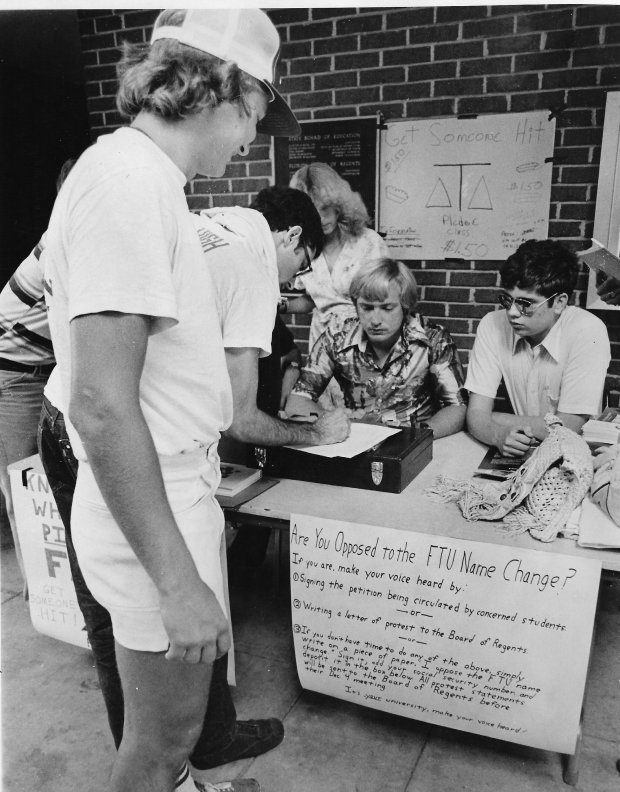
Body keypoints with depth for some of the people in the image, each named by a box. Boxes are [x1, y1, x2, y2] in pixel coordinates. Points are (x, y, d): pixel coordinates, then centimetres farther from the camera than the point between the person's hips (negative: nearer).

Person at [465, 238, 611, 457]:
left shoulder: (588, 332, -18)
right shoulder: (492, 326, -8)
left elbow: (568, 427, -20)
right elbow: (476, 415, -11)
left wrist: (496, 418, -12)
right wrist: (499, 435, -32)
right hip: (517, 454, 3)